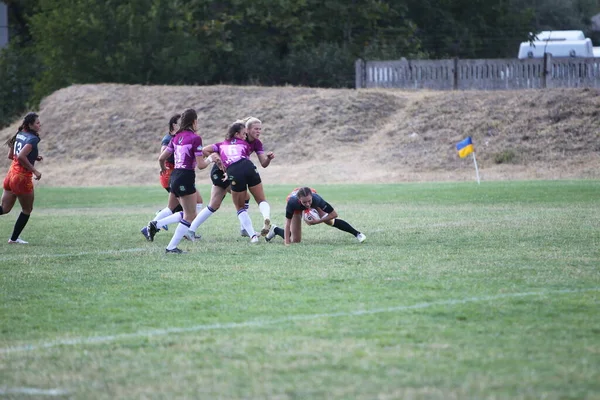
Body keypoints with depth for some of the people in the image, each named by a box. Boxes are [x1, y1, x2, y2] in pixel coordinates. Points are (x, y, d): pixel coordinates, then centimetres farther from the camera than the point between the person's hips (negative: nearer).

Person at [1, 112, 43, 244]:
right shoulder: (33, 139, -17)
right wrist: (34, 170, -21)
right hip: (22, 177, -7)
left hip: (11, 174, 7)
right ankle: (14, 238, 20)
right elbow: (21, 156, -30)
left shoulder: (19, 135, 8)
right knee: (27, 210, 14)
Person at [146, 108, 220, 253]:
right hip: (186, 178, -8)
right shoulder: (195, 138, -12)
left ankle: (156, 224, 5)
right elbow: (201, 165, -13)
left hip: (174, 176, 8)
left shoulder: (177, 137, 10)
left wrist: (163, 169, 34)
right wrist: (210, 159, 7)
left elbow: (161, 158, 13)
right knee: (190, 216, 3)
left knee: (187, 213, 19)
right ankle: (171, 247, -1)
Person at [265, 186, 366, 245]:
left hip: (314, 205, 1)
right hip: (297, 208, -1)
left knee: (329, 221, -21)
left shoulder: (316, 199, -44)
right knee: (295, 241, -3)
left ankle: (357, 234, -8)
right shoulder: (292, 202, -46)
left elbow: (334, 214, -34)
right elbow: (288, 224, -35)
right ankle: (275, 230, 25)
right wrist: (287, 243, -39)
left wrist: (317, 221, -34)